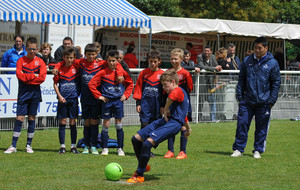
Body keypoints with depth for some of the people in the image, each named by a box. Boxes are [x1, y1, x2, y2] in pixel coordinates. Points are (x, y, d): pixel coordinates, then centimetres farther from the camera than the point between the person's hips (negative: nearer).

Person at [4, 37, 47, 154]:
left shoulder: (40, 62, 4)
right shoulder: (21, 60, 2)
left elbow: (42, 78, -8)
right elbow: (20, 75, -11)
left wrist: (27, 78, -11)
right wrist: (33, 76, -11)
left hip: (35, 93, 1)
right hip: (23, 93, -1)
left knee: (32, 118, 5)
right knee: (20, 118, -5)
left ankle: (29, 145, 13)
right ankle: (13, 146, -4)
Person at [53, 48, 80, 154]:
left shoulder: (76, 68, 1)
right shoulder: (60, 68, 0)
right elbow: (55, 83, 4)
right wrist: (59, 96, -5)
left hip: (73, 98, 1)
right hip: (63, 99, -1)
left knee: (73, 123, 3)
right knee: (62, 122, 1)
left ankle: (73, 146, 10)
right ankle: (62, 146, 6)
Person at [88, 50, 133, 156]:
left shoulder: (122, 72, 2)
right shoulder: (103, 73, -2)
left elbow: (130, 84, 16)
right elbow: (91, 84, 0)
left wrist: (126, 95, 6)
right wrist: (98, 96, -2)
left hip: (118, 101, 1)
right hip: (107, 101, -1)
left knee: (119, 124, 2)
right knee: (106, 125, 2)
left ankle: (120, 149, 8)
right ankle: (104, 148, 9)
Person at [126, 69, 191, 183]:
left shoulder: (178, 91, -8)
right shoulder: (179, 92, 26)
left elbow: (172, 96, -34)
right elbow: (183, 113, 39)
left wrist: (166, 110, -19)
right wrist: (188, 128, 49)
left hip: (173, 123, -11)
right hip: (164, 121, 11)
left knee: (148, 143, -27)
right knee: (136, 139, 6)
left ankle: (139, 175, -18)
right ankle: (143, 166, 24)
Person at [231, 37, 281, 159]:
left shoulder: (272, 63, -1)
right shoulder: (247, 61, 7)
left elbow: (276, 83, 1)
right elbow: (241, 79, 12)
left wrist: (272, 100, -5)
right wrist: (239, 95, 3)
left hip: (263, 102, -2)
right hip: (247, 101, 2)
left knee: (261, 128, 5)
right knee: (242, 124, -2)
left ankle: (258, 150, 17)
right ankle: (238, 149, 7)